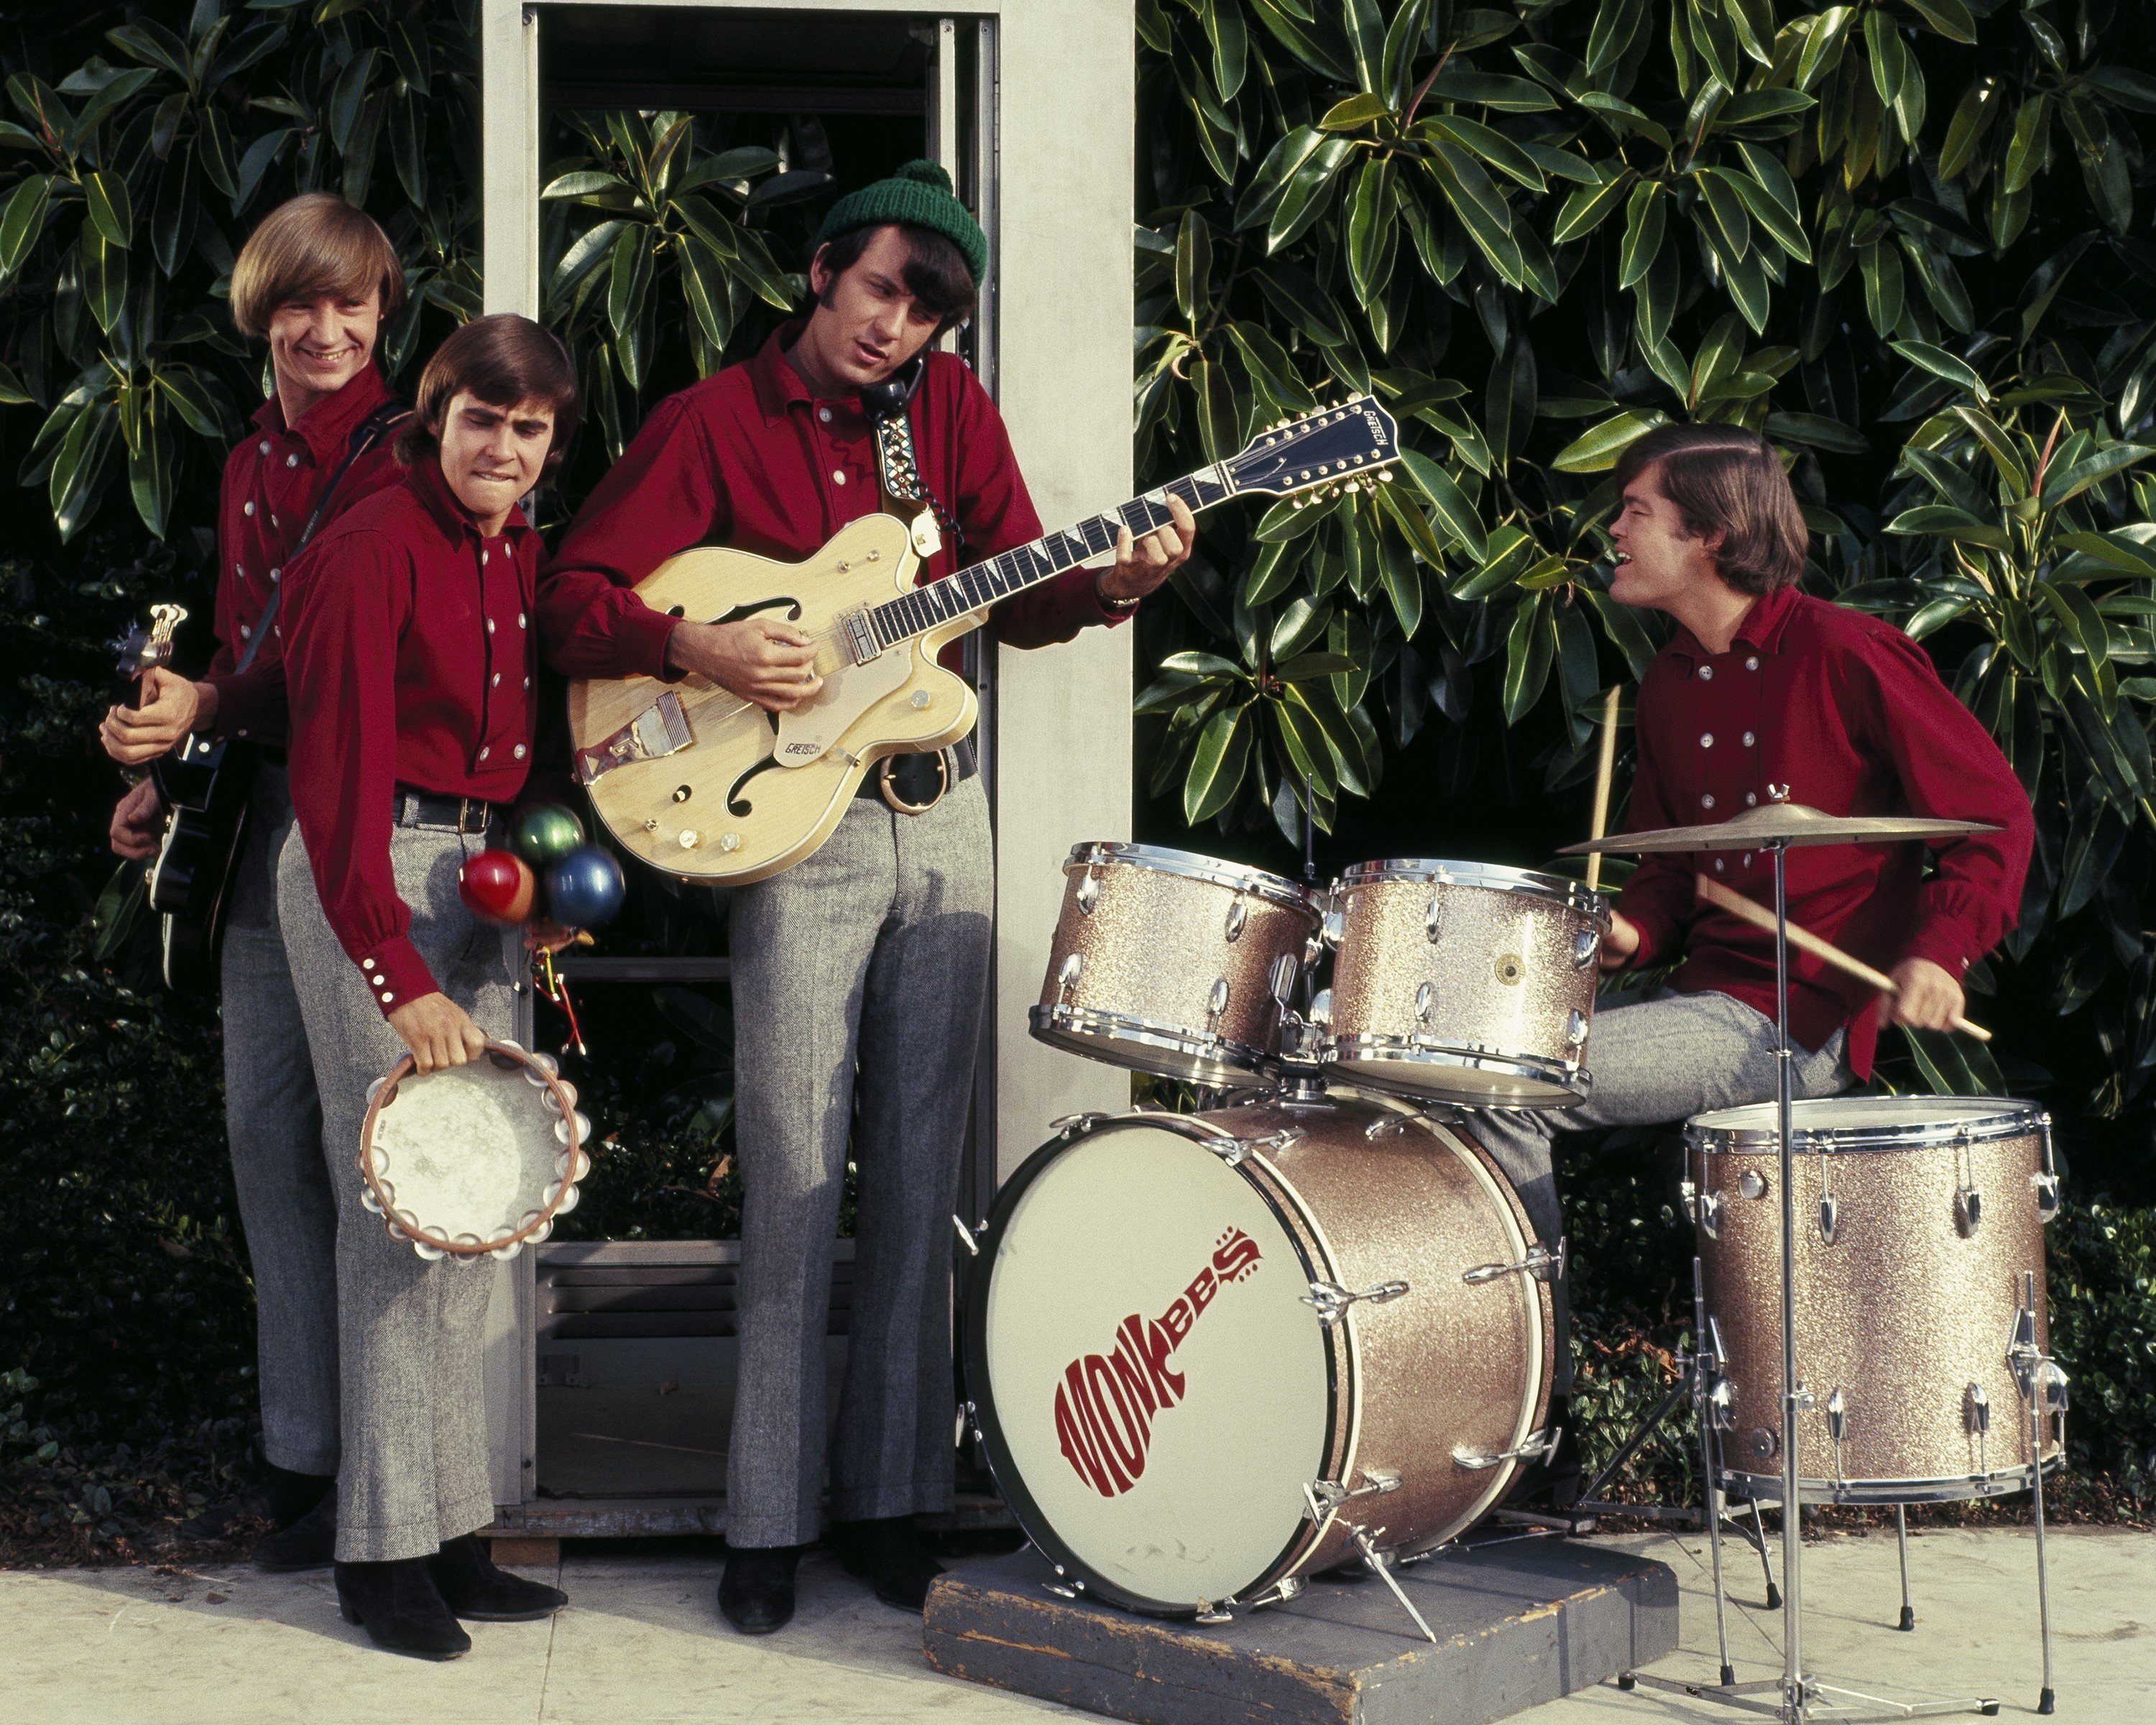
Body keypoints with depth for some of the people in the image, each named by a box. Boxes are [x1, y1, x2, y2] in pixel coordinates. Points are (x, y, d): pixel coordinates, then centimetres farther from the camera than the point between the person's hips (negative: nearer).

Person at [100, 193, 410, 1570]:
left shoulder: (407, 447, -3)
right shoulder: (252, 465, 19)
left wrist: (211, 707, -21)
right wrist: (165, 780, 11)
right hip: (269, 813, 7)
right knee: (266, 1123, 5)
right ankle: (309, 1458, 13)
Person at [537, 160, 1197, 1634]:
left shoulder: (952, 408, 10)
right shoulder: (711, 423, -1)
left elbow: (1017, 592, 8)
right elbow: (575, 597, -5)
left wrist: (1111, 585, -12)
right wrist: (700, 648, -21)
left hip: (943, 815, 4)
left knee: (919, 1179, 7)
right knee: (797, 1182, -3)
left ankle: (885, 1494, 17)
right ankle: (769, 1524, 7)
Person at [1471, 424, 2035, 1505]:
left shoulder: (1845, 655, -10)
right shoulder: (1668, 686, 14)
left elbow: (1996, 813, -9)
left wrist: (1940, 950, -23)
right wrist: (1631, 933, -1)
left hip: (1802, 1022, -8)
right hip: (1706, 998, 8)